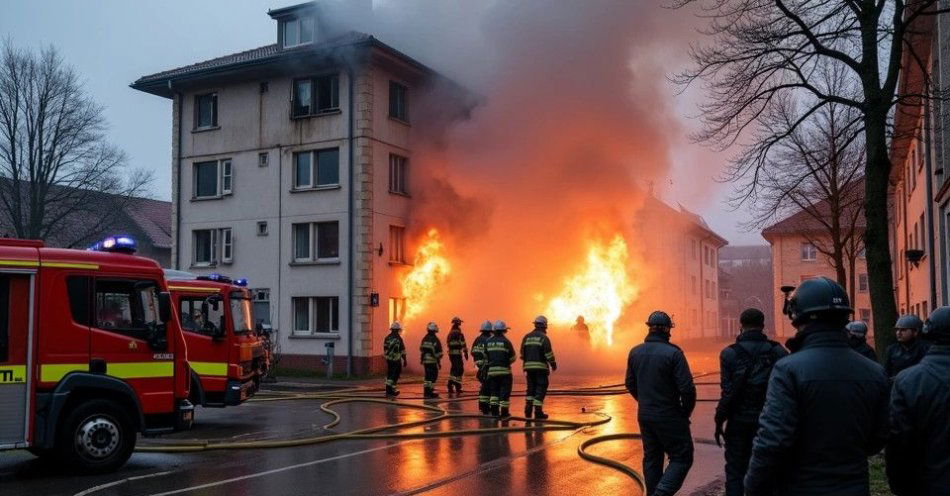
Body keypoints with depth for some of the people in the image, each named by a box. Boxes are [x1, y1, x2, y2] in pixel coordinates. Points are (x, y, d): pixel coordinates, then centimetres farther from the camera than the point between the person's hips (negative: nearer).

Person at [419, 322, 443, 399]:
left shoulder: (424, 339, 7)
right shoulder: (435, 340, -12)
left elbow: (421, 350, 13)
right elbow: (438, 353, -11)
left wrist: (422, 359, 22)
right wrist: (439, 362, -4)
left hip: (425, 361, 6)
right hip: (433, 361, -6)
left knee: (427, 376, 14)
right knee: (433, 376, 0)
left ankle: (426, 392, 14)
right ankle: (429, 392, -4)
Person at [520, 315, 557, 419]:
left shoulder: (527, 337, 9)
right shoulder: (544, 337, -7)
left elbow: (522, 353, 11)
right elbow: (548, 353, -10)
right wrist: (553, 364, 3)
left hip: (529, 366, 5)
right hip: (540, 367, -5)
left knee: (531, 388, 15)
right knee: (541, 389, 1)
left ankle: (528, 410, 5)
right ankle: (538, 412, -3)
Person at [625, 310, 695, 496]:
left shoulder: (635, 352, 1)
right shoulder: (673, 353, -17)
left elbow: (630, 384, 11)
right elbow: (687, 388, -18)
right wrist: (686, 412, -2)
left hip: (644, 416, 6)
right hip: (669, 417, -6)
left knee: (651, 458, 18)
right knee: (682, 458, 4)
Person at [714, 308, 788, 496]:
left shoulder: (730, 353, -8)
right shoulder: (778, 352, -3)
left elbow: (727, 393, -11)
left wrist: (719, 422, -3)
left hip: (739, 421, -2)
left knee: (735, 472, 8)